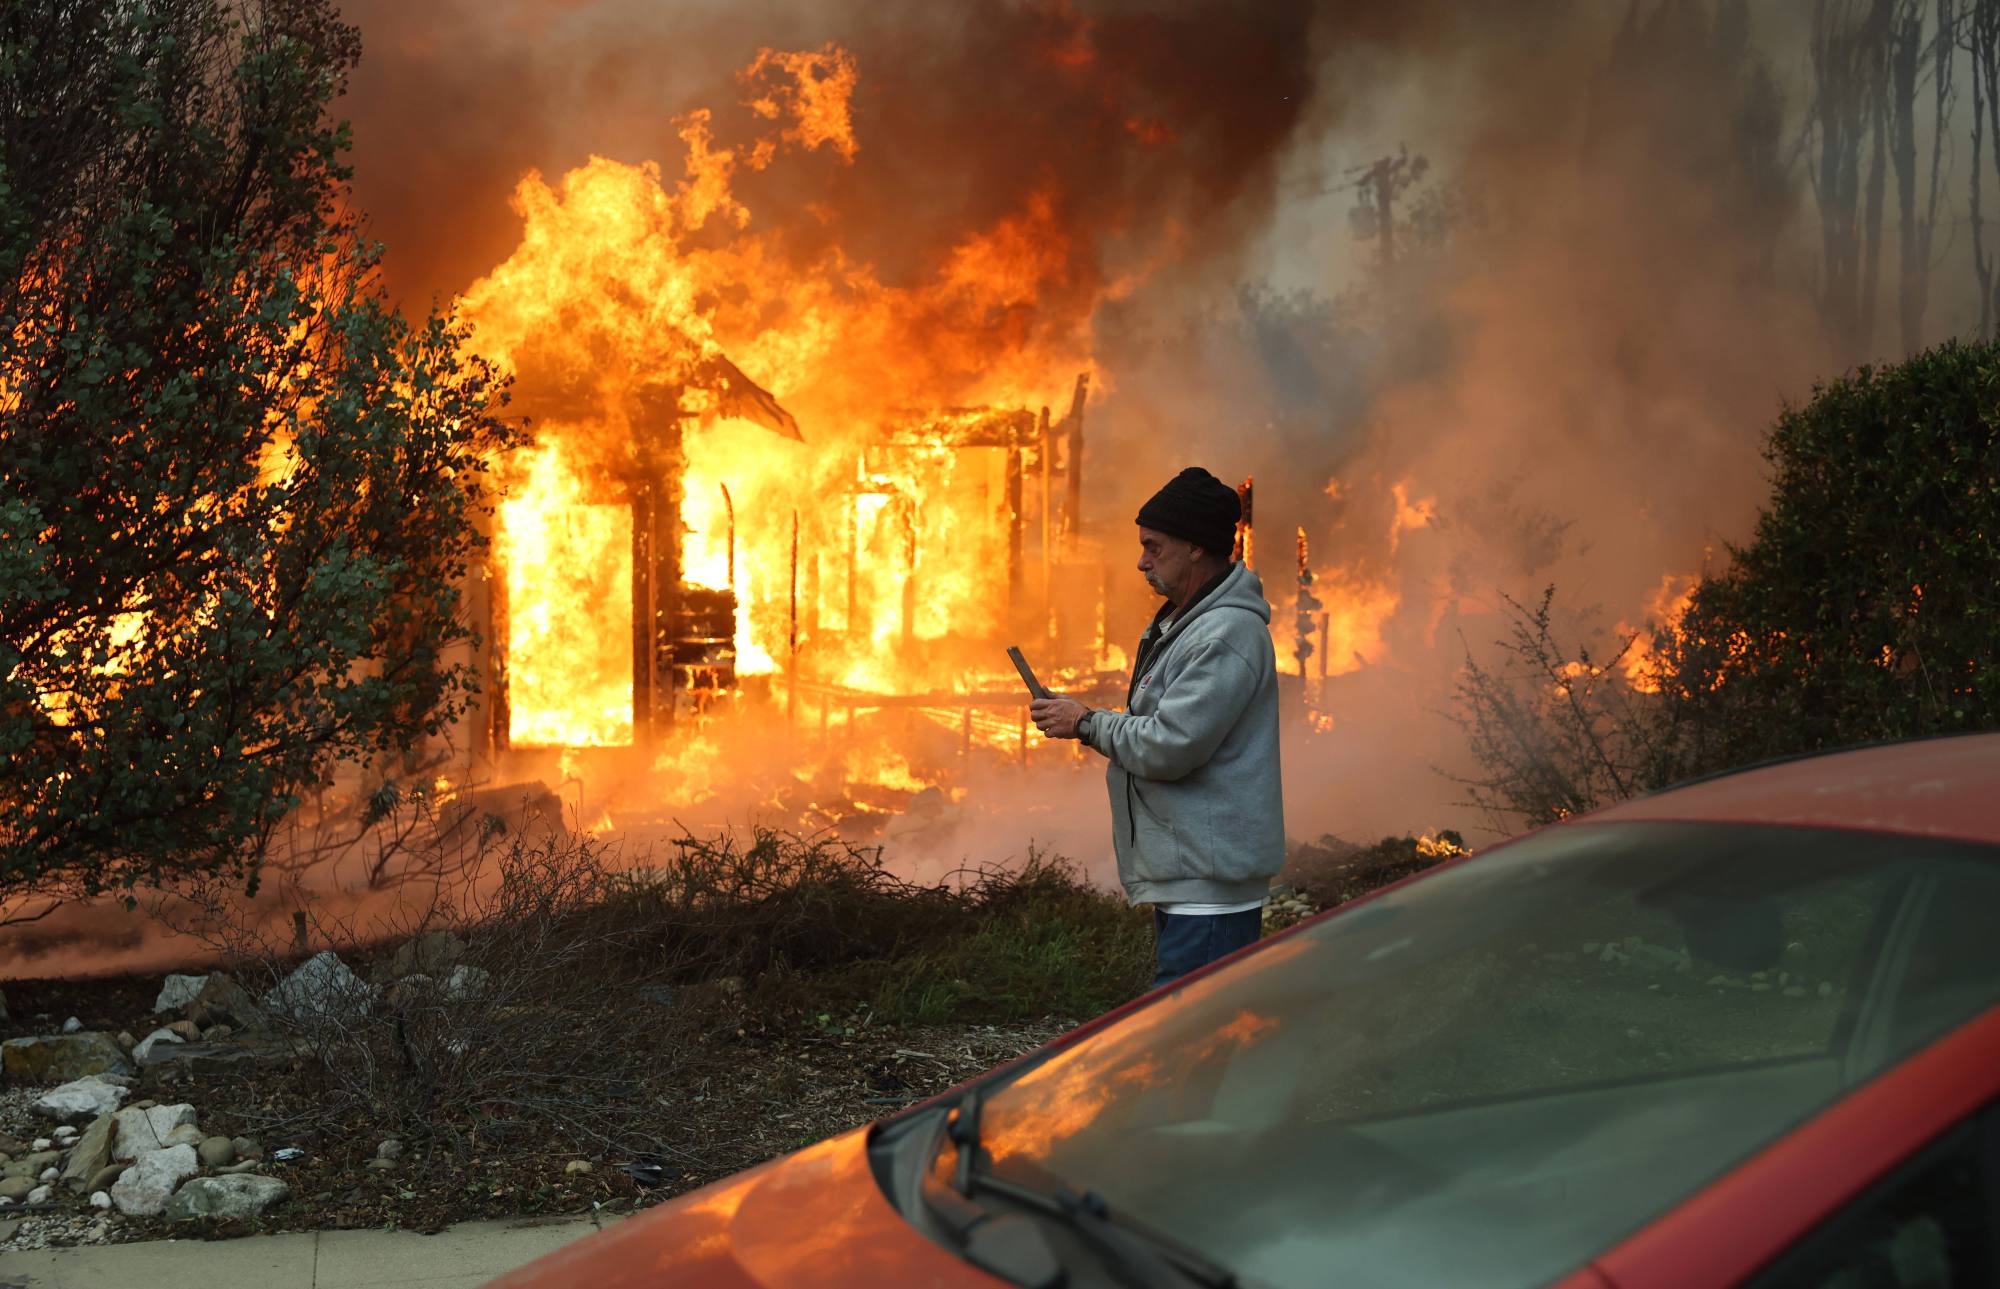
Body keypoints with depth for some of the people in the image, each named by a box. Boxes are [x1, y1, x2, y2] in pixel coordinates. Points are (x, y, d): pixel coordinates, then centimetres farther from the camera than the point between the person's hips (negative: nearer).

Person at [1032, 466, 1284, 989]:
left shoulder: (1227, 635, -17)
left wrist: (1088, 724, -10)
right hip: (1184, 875, 11)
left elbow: (1170, 747, -22)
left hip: (1210, 885, -11)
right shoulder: (1180, 621, 17)